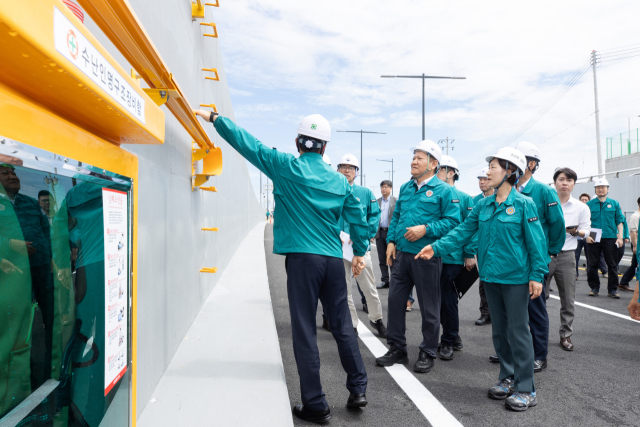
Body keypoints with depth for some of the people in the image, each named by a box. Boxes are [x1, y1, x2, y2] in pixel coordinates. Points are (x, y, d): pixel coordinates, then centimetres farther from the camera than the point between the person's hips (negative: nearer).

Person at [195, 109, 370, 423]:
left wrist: (214, 118, 12)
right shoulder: (340, 181, 10)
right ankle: (358, 390, 25)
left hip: (302, 258, -4)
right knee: (342, 326, 15)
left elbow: (247, 142, 1)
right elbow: (358, 218, 13)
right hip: (334, 261, 5)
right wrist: (360, 252, 26)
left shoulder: (286, 167, -3)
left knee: (305, 332, 3)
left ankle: (315, 405, 12)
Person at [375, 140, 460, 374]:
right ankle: (396, 349, 24)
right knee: (395, 300, 9)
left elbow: (453, 221, -11)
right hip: (401, 254, 6)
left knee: (429, 307, 6)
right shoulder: (405, 188, 14)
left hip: (426, 256, -6)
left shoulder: (444, 190, -5)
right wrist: (391, 241, 7)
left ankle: (427, 354, 22)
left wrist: (426, 229, -20)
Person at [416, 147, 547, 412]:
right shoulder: (484, 205, 7)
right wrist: (436, 248, -4)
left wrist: (537, 275, -13)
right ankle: (507, 378, 31)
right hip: (491, 275, 6)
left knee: (518, 330, 1)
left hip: (516, 277, -6)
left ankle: (525, 389, 14)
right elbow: (464, 231, 5)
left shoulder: (524, 204, -9)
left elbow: (536, 242, -9)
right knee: (499, 330, 15)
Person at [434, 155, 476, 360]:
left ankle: (448, 341, 17)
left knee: (447, 299, 1)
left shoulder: (463, 198, -3)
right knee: (440, 298, 13)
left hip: (452, 256, -5)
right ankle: (453, 336, 30)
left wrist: (470, 254, -9)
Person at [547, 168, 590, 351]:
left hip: (566, 256, 2)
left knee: (568, 300, 6)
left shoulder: (581, 207, 6)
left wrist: (576, 232, -14)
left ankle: (566, 335, 21)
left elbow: (586, 231, 5)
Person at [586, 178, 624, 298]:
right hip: (594, 239, 0)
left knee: (612, 265, 3)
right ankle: (594, 288, 16)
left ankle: (612, 289, 13)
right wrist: (587, 236, -7)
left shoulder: (614, 204, 8)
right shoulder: (589, 204, 5)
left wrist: (620, 237, -2)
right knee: (592, 265, 4)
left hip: (610, 238, 1)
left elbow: (619, 221, 7)